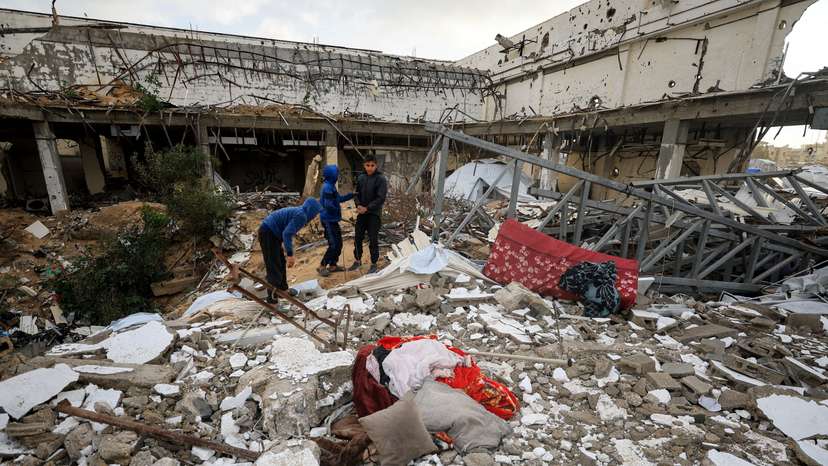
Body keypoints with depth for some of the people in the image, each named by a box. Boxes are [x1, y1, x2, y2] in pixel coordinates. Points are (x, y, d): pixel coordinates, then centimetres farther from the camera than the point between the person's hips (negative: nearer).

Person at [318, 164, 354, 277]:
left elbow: (339, 199, 19)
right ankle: (322, 266, 4)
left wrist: (352, 195, 15)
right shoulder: (328, 187, -19)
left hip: (332, 220, 10)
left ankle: (333, 265, 24)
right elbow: (328, 204, -24)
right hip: (329, 220, -10)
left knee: (338, 243, 14)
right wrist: (337, 210, -8)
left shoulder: (330, 186, 12)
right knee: (334, 245, -7)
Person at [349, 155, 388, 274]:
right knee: (358, 238, 12)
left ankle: (374, 264, 16)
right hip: (361, 213, 5)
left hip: (374, 214, -5)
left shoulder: (381, 179, -10)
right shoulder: (361, 178, 5)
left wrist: (367, 208, -19)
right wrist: (358, 205, -9)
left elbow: (381, 198, -16)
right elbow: (357, 194, 11)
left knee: (373, 240, 2)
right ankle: (357, 261, 30)